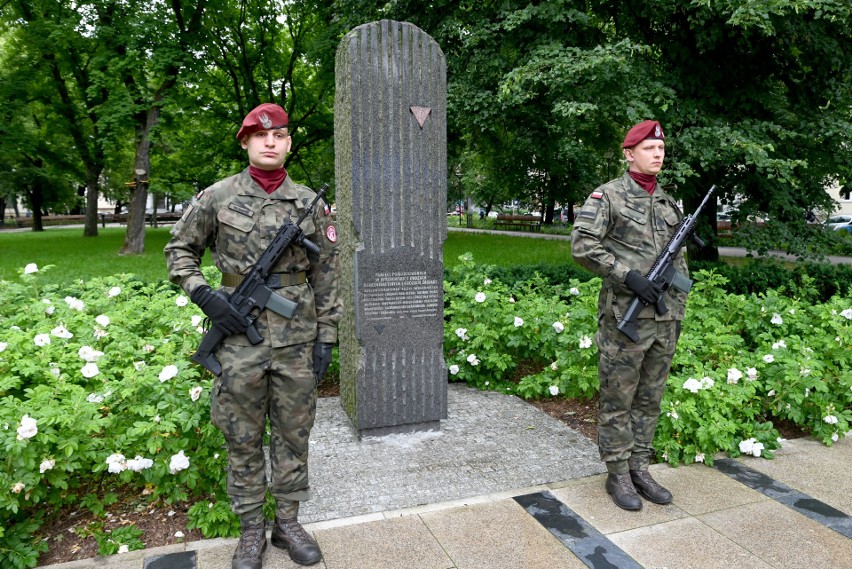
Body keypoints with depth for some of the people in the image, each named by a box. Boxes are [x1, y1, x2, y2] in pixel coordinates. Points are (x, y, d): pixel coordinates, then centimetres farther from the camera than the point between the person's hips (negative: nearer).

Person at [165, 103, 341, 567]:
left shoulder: (310, 203, 3)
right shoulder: (217, 197, 0)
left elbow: (326, 276, 4)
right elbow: (179, 250, 10)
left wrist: (326, 338, 1)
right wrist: (205, 296, -7)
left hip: (297, 339, 1)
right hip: (240, 339, -1)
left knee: (294, 434, 11)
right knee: (243, 439, 10)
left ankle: (288, 522, 30)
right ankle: (251, 531, 28)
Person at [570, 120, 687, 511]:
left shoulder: (669, 203, 15)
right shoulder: (607, 196, -5)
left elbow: (679, 262, 20)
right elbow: (582, 246, -16)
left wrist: (678, 310, 14)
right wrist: (629, 275, -20)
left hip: (663, 320, 7)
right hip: (624, 318, -6)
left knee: (649, 399, 13)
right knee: (618, 400, 3)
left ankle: (639, 468, 27)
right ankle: (618, 475, 16)